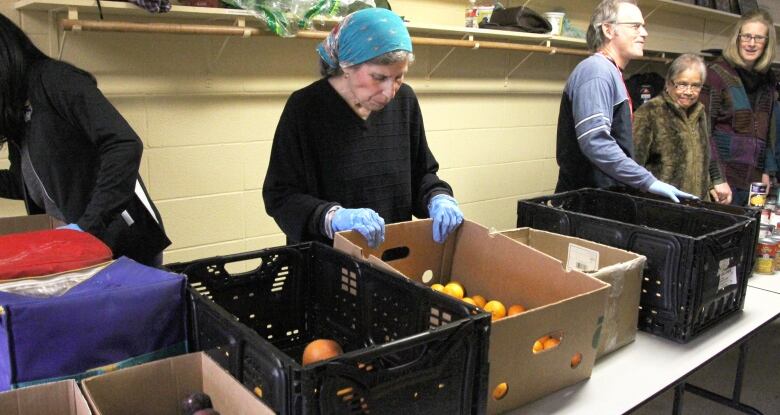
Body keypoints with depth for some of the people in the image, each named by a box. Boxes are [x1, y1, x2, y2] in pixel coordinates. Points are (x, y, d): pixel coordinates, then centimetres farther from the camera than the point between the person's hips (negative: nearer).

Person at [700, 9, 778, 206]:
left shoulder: (767, 80, 13)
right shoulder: (717, 73, -5)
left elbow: (769, 132, 21)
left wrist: (767, 172, 11)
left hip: (753, 180, 6)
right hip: (722, 176, -5)